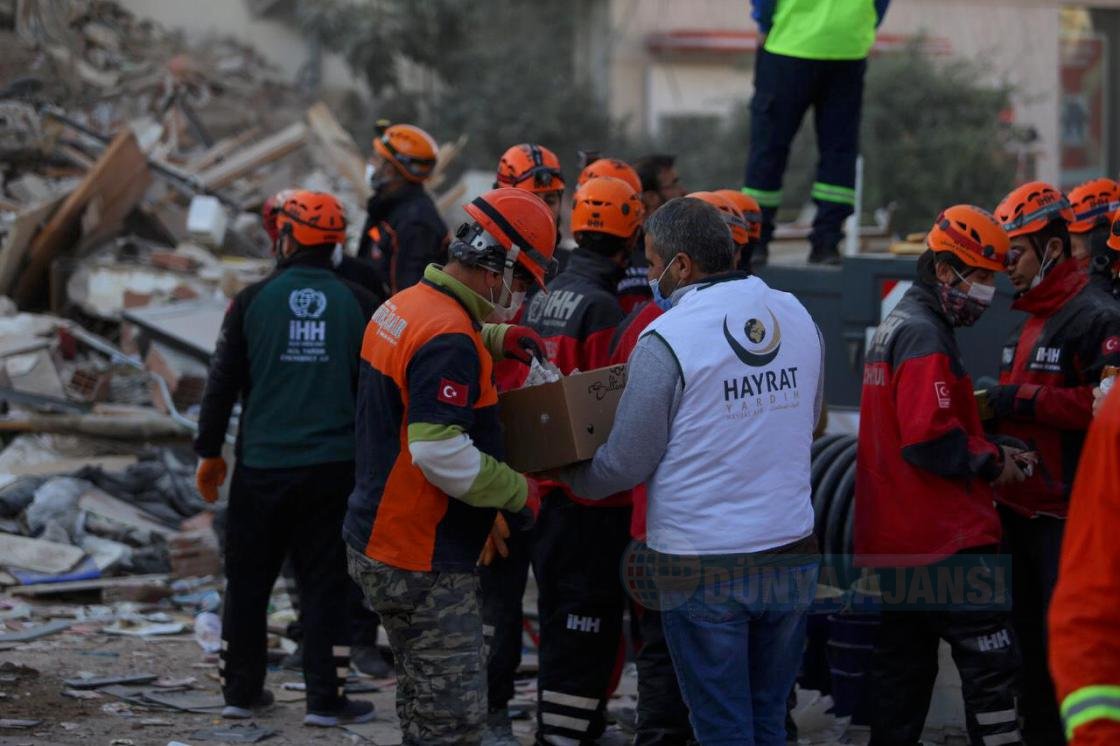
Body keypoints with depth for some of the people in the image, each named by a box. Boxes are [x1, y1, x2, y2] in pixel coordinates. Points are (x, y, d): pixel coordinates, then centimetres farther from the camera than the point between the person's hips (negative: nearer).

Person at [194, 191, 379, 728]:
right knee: (324, 583, 4)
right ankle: (326, 698, 2)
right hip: (334, 466, 0)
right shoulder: (357, 303, -1)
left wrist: (209, 451, 10)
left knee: (248, 581, 12)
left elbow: (223, 381, 0)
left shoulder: (254, 300, -2)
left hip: (262, 465, 0)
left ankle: (240, 690, 18)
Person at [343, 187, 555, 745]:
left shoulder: (402, 306, 9)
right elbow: (441, 453, -28)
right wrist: (517, 491, -15)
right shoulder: (449, 338, -22)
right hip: (422, 563, -10)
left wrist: (495, 339, 18)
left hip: (377, 542, 10)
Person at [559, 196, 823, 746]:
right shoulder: (797, 317, 3)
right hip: (791, 555, 5)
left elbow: (627, 464, -8)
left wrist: (570, 476, 11)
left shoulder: (667, 339, -14)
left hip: (704, 569, -5)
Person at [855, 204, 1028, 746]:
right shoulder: (925, 336, -15)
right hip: (944, 538, -10)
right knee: (990, 662, -9)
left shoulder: (896, 326, 18)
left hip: (893, 537, 10)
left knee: (902, 662, 14)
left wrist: (988, 449, 10)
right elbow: (930, 438, -23)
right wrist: (992, 461, -9)